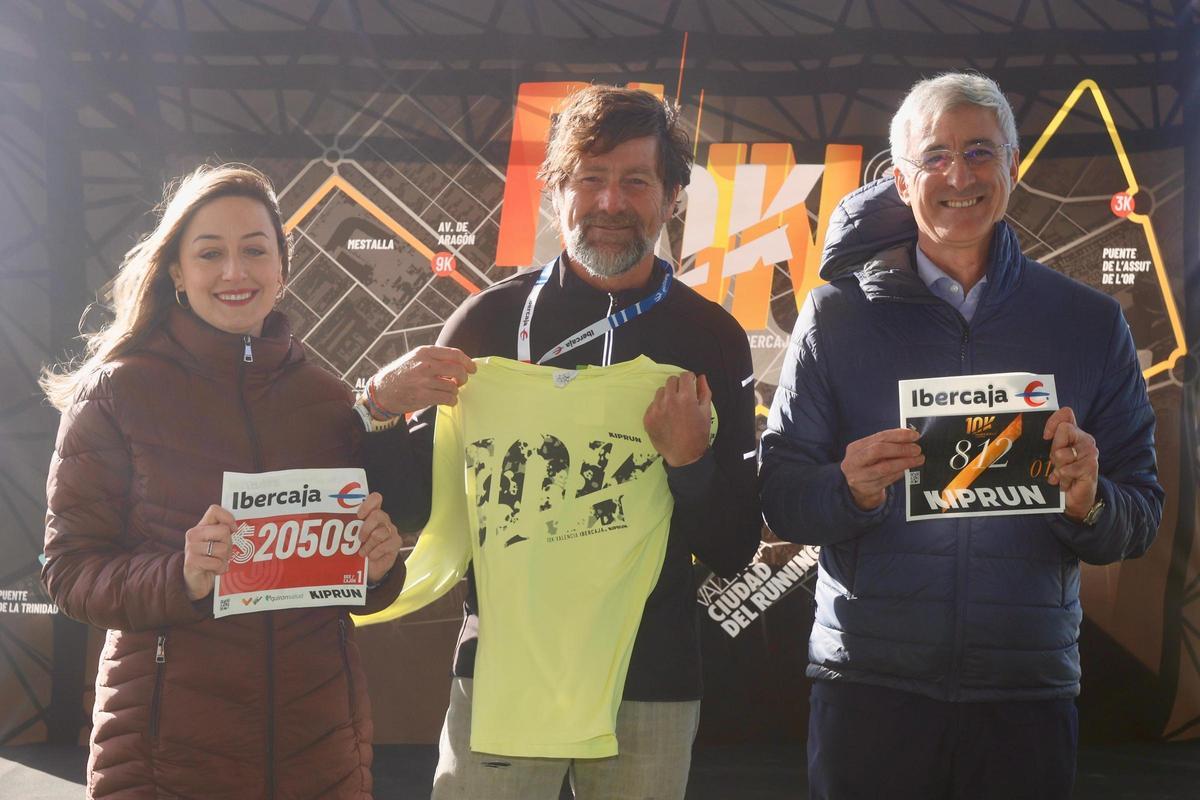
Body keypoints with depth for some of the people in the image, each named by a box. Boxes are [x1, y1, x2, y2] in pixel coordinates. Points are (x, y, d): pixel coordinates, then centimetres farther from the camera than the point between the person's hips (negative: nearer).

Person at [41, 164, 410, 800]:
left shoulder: (329, 400, 6)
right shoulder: (115, 393, -4)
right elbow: (69, 569, -6)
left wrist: (375, 568, -8)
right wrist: (180, 577, -23)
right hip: (169, 745, -3)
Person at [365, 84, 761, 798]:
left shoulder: (713, 339, 2)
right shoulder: (489, 320, 1)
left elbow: (735, 552, 2)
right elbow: (414, 505, 6)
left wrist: (692, 463, -16)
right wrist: (384, 414, -11)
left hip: (652, 686, 1)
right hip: (500, 667, 0)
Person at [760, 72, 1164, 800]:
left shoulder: (1090, 322, 5)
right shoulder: (838, 315, 2)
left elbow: (1142, 517, 5)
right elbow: (780, 494, 0)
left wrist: (1088, 504, -17)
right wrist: (850, 491, -20)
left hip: (1030, 688, 1)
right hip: (870, 683, -1)